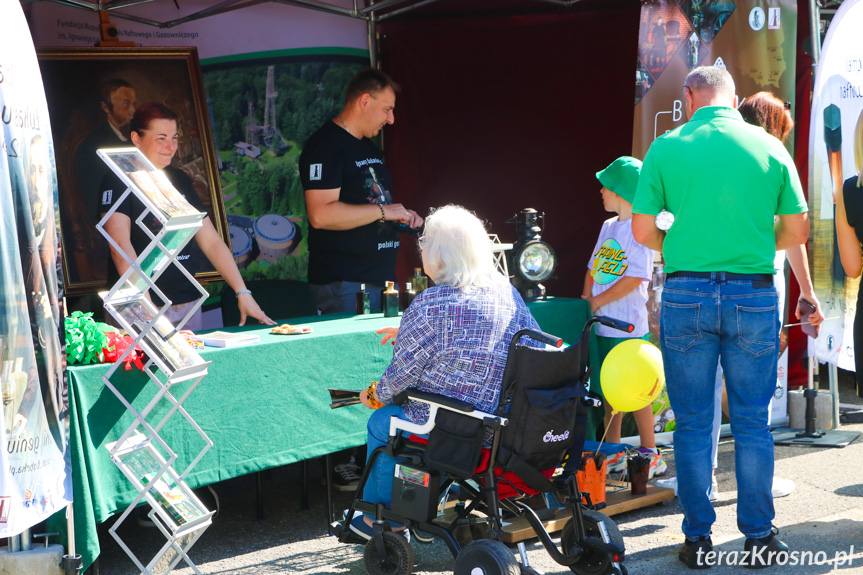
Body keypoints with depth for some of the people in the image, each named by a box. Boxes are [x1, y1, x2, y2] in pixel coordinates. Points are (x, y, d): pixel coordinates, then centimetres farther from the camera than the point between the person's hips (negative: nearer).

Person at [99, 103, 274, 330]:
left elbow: (211, 241, 11)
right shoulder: (119, 181, -7)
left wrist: (243, 293, 3)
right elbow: (120, 245, -19)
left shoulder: (179, 179, 12)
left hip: (188, 303, 6)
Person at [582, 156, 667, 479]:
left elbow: (635, 277, -19)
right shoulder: (608, 227, 15)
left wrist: (596, 301, -15)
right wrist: (585, 300, 3)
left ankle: (651, 455, 7)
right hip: (602, 325, 8)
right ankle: (613, 454, 21)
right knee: (608, 391, 12)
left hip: (628, 327, -8)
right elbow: (593, 268, 18)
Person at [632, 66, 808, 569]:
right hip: (754, 294, 1)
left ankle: (698, 540, 14)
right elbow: (797, 230, 4)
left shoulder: (666, 148, -1)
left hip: (686, 295, -1)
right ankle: (759, 537, 15)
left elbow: (643, 231, -2)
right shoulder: (769, 147, 2)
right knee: (752, 422, 10)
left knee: (693, 424, 8)